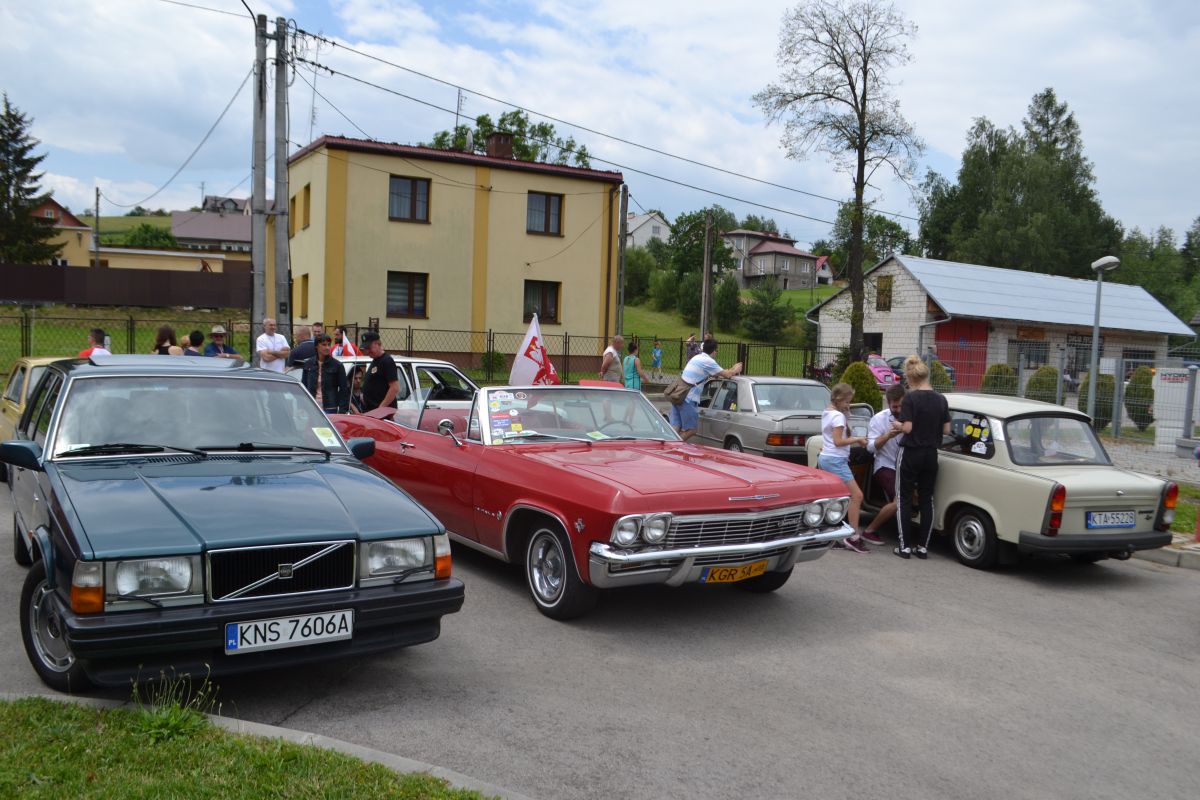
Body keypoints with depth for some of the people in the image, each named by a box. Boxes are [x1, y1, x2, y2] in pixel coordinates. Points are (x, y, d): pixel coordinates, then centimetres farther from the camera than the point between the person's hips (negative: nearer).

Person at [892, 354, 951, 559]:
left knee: (905, 499, 4)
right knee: (926, 500, 11)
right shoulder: (941, 400, 2)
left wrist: (897, 425, 2)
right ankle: (923, 546, 13)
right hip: (931, 455, 5)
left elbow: (907, 427, -18)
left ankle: (905, 546, 3)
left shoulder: (910, 398, -14)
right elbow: (946, 429, 4)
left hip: (910, 454, -5)